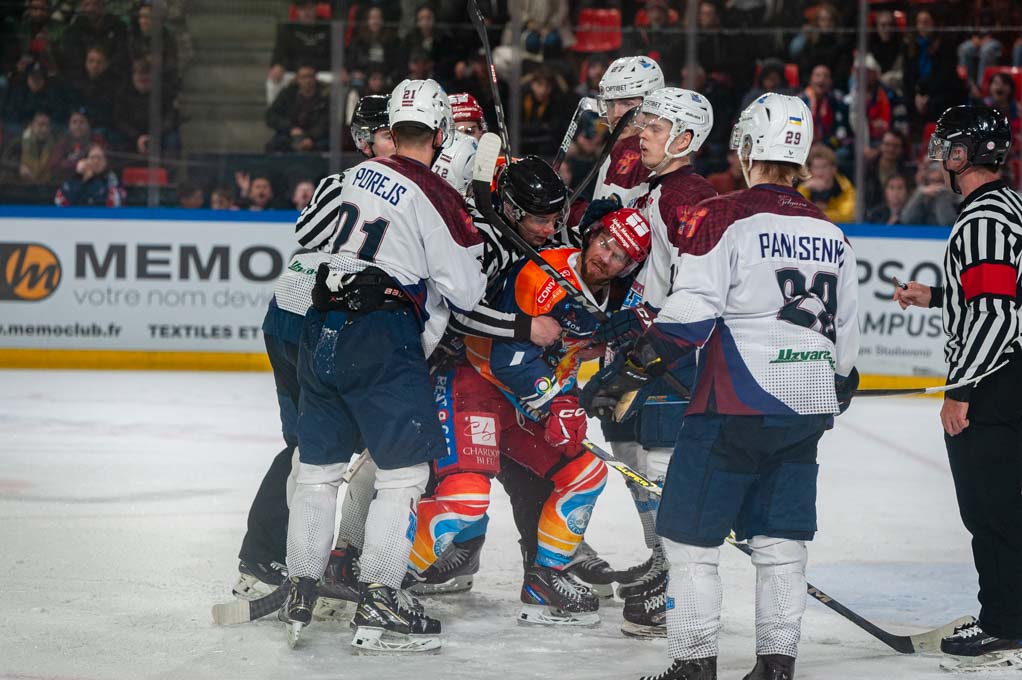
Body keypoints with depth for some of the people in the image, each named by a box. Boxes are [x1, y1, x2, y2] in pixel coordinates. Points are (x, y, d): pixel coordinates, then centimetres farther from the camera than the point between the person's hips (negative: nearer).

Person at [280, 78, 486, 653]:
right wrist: (478, 251, 14)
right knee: (406, 471, 0)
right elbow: (465, 292, -7)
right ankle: (377, 607, -4)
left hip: (323, 331, 7)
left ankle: (300, 595, 19)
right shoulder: (435, 197, -9)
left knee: (318, 467, 15)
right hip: (382, 338, -7)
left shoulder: (359, 175, 11)